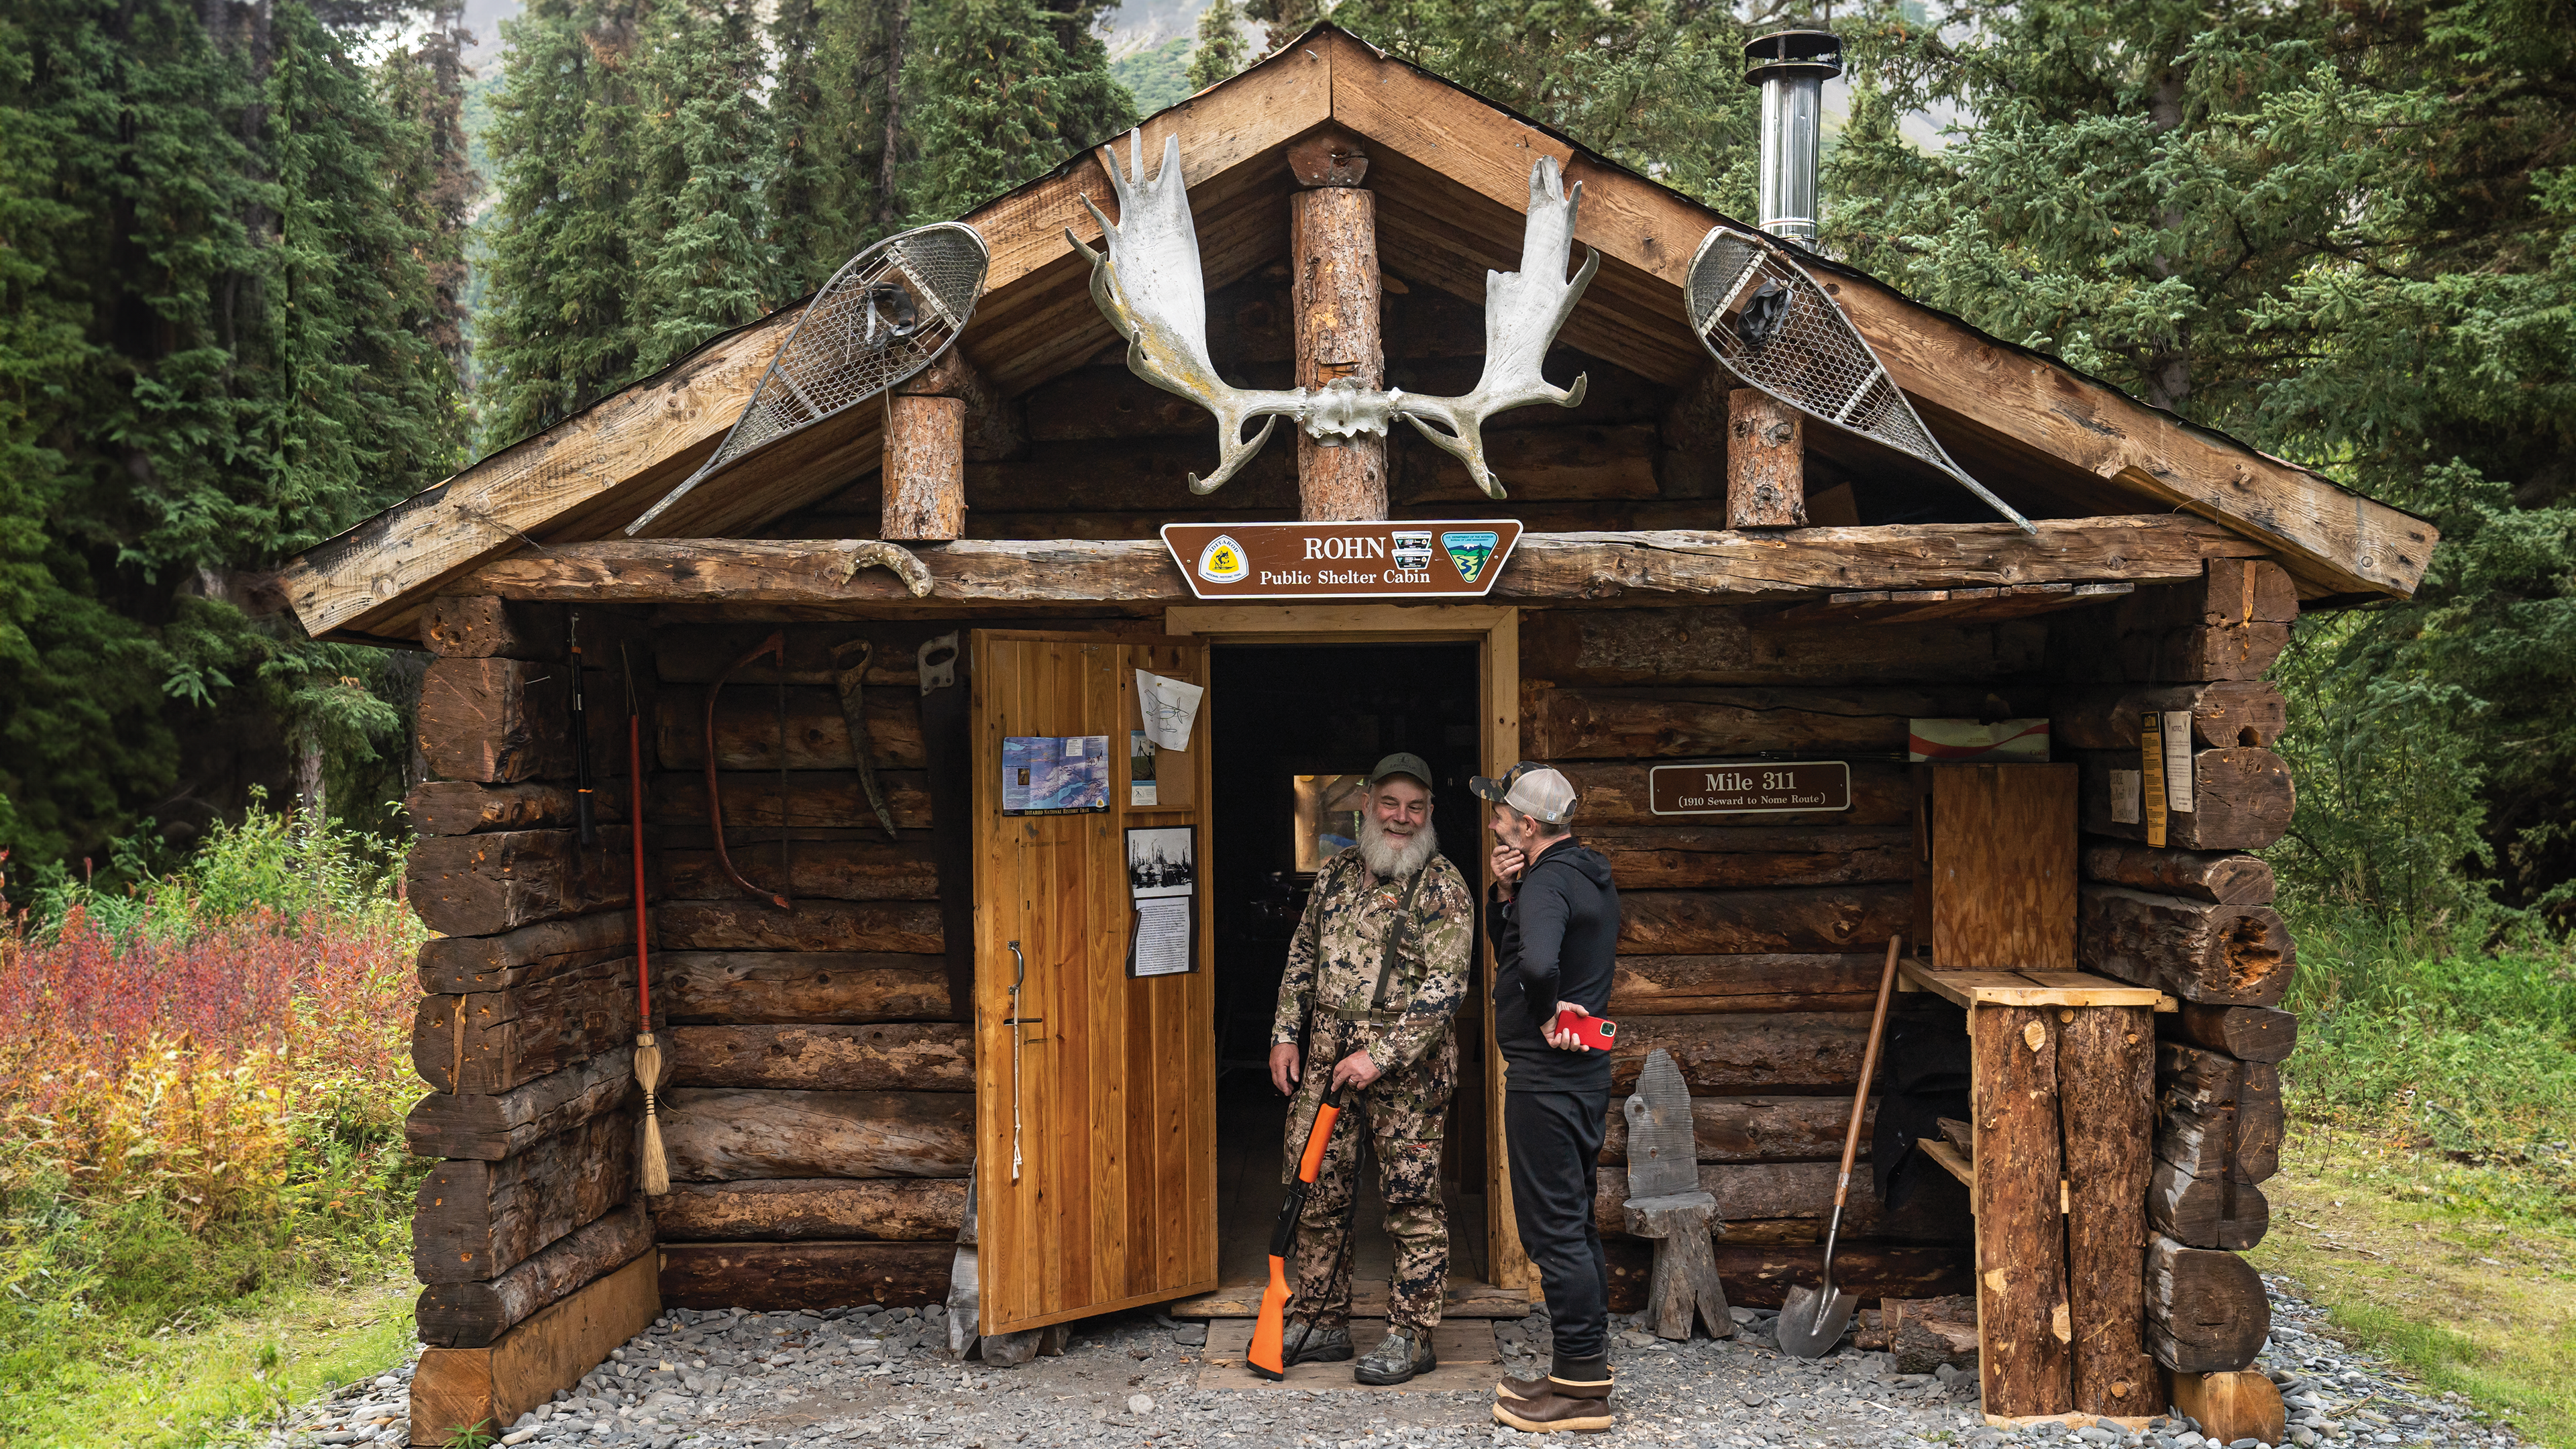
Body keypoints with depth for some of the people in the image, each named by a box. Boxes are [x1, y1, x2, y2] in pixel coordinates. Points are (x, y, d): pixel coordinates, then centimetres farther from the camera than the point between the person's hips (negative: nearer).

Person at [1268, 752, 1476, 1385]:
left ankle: (1411, 1335, 13)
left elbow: (1444, 988, -14)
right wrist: (1285, 1034, 10)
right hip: (1327, 1056, 6)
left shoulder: (1443, 888, -8)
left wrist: (1380, 1057, -19)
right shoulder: (1337, 869, 10)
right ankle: (1323, 1325, 23)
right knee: (1315, 1194, 10)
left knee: (1412, 1203, 2)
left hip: (1407, 1067, -6)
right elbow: (1303, 955, 18)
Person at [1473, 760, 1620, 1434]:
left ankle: (1581, 1387, 2)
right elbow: (1507, 951, 22)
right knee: (1575, 1221, 16)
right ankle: (1587, 1366, 25)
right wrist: (1504, 894, 4)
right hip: (1584, 1072, 10)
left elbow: (1537, 961, -40)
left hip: (1546, 1078, -10)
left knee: (1553, 1228, -4)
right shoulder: (1590, 874, 14)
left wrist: (1545, 1015, -21)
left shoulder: (1548, 881, -18)